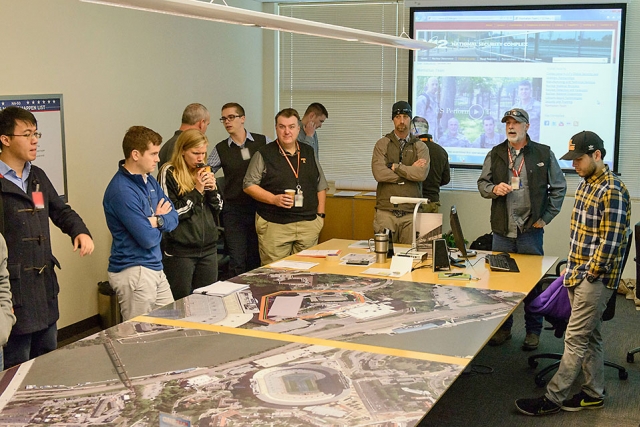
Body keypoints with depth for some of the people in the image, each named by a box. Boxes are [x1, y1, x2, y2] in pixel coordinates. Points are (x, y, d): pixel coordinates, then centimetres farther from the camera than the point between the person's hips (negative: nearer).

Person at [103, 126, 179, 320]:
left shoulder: (149, 181, 8)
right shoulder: (121, 191, -20)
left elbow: (173, 217, 5)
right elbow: (148, 238, -21)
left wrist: (157, 221, -17)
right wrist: (160, 219, -1)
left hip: (155, 267, 9)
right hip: (134, 272, -9)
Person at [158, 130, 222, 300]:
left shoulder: (204, 172, 12)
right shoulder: (169, 173, -8)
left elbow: (217, 208, 14)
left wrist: (212, 189, -5)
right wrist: (197, 190, -15)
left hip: (208, 247, 6)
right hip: (180, 250, -6)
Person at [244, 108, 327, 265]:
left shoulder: (309, 153, 13)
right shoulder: (264, 154, 0)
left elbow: (321, 186, 19)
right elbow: (249, 185, -2)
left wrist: (320, 215, 10)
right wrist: (274, 199, -14)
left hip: (308, 225, 4)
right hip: (274, 226, -4)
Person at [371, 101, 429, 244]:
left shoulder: (420, 147, 9)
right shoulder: (382, 144, 6)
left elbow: (421, 174, -9)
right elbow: (379, 173, -10)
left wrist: (394, 166, -8)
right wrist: (411, 170, -6)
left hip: (411, 213, 1)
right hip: (386, 212, 0)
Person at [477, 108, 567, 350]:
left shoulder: (544, 154, 1)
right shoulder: (495, 154, 8)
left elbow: (559, 187, 5)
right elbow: (482, 183, 14)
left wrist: (546, 218, 0)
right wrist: (494, 189, -9)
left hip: (531, 230, -3)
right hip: (502, 230, 3)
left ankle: (533, 331, 17)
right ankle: (503, 328, 23)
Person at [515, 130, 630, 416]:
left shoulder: (612, 192, -18)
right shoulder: (586, 183, 11)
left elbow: (610, 242, -20)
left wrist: (588, 276, -15)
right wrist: (572, 269, 14)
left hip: (595, 278, -9)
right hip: (578, 273, 9)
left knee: (576, 339, -2)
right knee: (590, 336, 16)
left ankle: (553, 398, 5)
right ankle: (594, 393, 27)